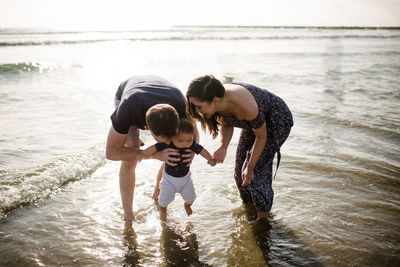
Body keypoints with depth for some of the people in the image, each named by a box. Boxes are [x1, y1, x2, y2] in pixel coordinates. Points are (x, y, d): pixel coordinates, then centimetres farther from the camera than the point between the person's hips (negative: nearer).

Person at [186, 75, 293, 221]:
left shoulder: (246, 107, -42)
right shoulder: (219, 102, -23)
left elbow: (261, 137, -24)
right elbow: (226, 125, -4)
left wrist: (250, 167, -17)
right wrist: (223, 147, -24)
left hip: (277, 120, -7)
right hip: (253, 122, 7)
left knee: (257, 169, -10)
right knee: (240, 168, 11)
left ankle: (263, 219, 12)